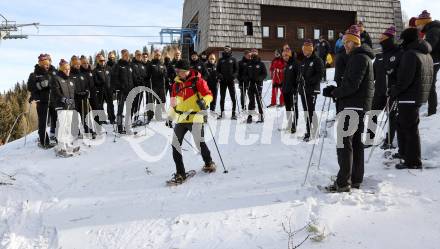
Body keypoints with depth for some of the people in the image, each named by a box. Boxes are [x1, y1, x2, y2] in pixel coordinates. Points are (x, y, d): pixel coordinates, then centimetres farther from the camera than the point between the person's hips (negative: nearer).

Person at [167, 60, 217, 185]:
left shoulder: (197, 81, -3)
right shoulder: (176, 83, 14)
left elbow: (209, 95, -6)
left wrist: (203, 101, -26)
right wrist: (171, 116, 23)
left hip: (195, 116, -5)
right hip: (181, 118, 6)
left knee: (199, 143, -12)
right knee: (175, 144, -3)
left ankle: (209, 163, 18)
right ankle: (180, 174, 6)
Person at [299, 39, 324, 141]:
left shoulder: (317, 60, -4)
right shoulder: (303, 62, 19)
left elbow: (320, 74, -12)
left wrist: (309, 81, -17)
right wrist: (301, 81, 7)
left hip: (313, 89, -7)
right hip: (303, 89, 7)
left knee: (310, 110, -14)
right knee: (306, 110, 8)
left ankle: (314, 132, -10)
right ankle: (309, 131, 15)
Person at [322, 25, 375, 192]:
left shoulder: (358, 58, -12)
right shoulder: (364, 57, 22)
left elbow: (352, 85, -21)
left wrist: (335, 92, -8)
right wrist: (336, 90, 9)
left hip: (353, 106, -11)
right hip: (360, 105, 11)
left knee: (344, 142, -10)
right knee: (356, 142, 12)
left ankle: (343, 183, -9)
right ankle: (356, 180, 19)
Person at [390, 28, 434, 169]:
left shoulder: (410, 54, -14)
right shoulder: (427, 55, 17)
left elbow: (405, 79, -21)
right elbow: (430, 78, 20)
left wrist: (394, 91, -8)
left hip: (409, 98, -9)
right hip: (421, 96, 9)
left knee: (409, 128, -3)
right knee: (402, 124, 19)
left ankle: (413, 162, 3)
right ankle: (405, 153, 29)